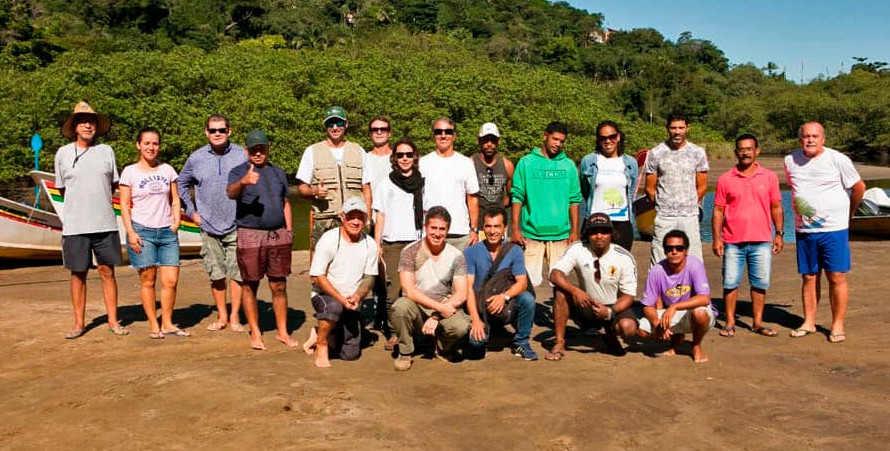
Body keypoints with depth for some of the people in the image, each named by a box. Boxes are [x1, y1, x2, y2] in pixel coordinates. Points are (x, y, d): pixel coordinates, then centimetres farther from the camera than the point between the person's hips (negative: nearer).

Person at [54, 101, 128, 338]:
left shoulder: (106, 151, 7)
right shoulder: (63, 153, 5)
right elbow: (62, 188, 14)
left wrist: (98, 198, 8)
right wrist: (81, 200, 12)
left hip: (105, 223, 1)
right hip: (75, 225, 0)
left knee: (107, 271, 4)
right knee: (78, 274, 7)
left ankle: (113, 321, 13)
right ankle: (79, 323, 19)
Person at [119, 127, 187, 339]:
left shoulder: (167, 170, 11)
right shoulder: (130, 172, 2)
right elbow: (124, 206, 0)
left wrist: (176, 224, 3)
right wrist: (131, 232, -9)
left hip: (167, 232, 3)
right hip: (142, 231, -3)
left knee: (171, 281, -1)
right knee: (148, 280, 0)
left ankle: (167, 324, 11)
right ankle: (154, 326, 10)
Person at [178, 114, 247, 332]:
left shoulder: (242, 155, 0)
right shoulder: (196, 158, 6)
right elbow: (181, 184, 20)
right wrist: (191, 211, 13)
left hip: (237, 226, -2)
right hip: (209, 227, 2)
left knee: (236, 273, -1)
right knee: (216, 275, 8)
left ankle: (235, 317, 10)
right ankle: (221, 316, 21)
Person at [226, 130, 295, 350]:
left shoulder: (278, 173, 18)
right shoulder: (239, 171, 2)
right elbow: (231, 192, -18)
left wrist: (288, 229, 11)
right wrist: (243, 182, -39)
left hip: (278, 235, 4)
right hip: (250, 235, -3)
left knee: (279, 286, 6)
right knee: (250, 286, 3)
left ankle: (283, 332, 15)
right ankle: (255, 333, 14)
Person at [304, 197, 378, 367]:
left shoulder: (370, 244, 0)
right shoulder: (328, 240, -14)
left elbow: (369, 277, 4)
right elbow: (317, 277, -15)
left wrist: (356, 297, -16)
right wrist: (341, 298, -24)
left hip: (351, 301, 4)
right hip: (324, 295, -4)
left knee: (351, 354, -1)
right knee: (334, 306, -40)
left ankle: (320, 334, 27)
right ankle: (321, 344, -13)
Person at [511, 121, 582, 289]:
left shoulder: (568, 165, 8)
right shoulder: (526, 163, 2)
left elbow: (574, 200, 10)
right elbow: (517, 197, 1)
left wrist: (574, 231, 4)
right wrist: (515, 229, -6)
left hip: (560, 234, 2)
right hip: (531, 233, -2)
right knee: (529, 281, -3)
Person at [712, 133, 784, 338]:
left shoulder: (769, 177, 7)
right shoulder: (725, 179, 3)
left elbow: (776, 207, 11)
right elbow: (718, 210, 3)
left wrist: (779, 234, 6)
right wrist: (716, 238, -3)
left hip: (761, 241, 1)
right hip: (733, 241, -1)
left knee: (760, 284, 6)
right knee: (730, 283, 2)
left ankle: (758, 323, 18)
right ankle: (730, 322, 14)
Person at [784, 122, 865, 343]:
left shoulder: (838, 160, -6)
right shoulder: (790, 161, 4)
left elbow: (859, 187, 4)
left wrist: (848, 213, 13)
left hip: (834, 228, -3)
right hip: (804, 230, 3)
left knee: (837, 278, -2)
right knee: (809, 277, 9)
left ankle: (838, 325, 8)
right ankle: (809, 322, 18)